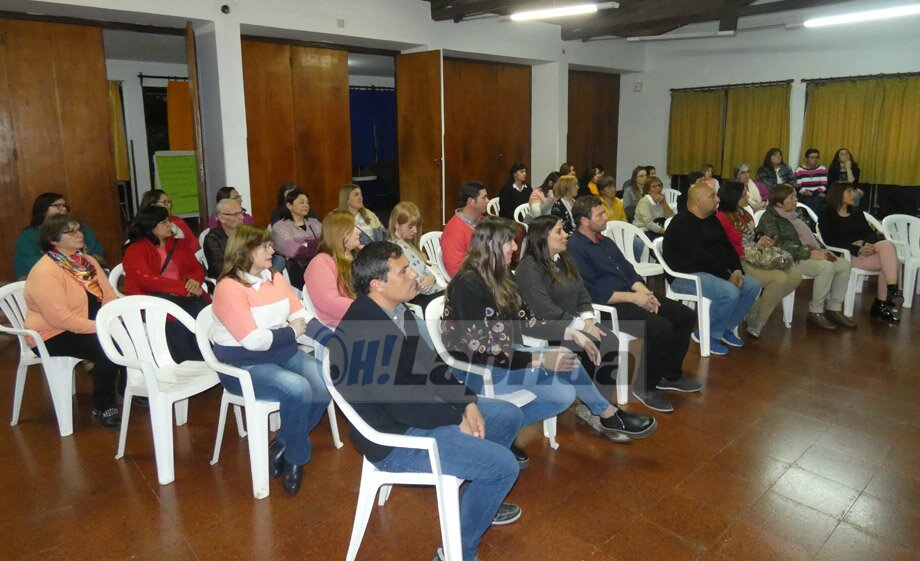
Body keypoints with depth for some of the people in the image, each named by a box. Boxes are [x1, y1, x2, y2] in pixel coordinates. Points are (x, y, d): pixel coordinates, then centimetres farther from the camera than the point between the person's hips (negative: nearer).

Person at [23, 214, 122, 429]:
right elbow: (60, 318, -26)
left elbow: (109, 296, 4)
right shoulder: (45, 272, -18)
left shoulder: (88, 261, 7)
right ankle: (102, 410, -13)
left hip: (91, 327, 7)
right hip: (53, 335, -7)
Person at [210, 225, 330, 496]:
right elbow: (253, 340, -23)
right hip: (243, 364, -7)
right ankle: (295, 458, -3)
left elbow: (301, 315, 4)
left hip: (283, 351, 7)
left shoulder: (276, 277, 9)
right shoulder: (229, 288, -15)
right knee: (297, 389, -30)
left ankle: (282, 446, 4)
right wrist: (291, 332, -9)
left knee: (325, 384, -17)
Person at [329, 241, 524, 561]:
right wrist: (458, 418, -13)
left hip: (416, 409, 10)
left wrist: (468, 403, -3)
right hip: (394, 439, -9)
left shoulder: (397, 311, 0)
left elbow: (430, 366, 9)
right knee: (504, 466, -15)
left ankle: (479, 503, 34)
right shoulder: (364, 331, -29)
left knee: (510, 416, 15)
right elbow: (404, 406, -28)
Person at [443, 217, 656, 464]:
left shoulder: (500, 277, 5)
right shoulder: (467, 286, -21)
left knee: (566, 394, -7)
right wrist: (540, 359, -24)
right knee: (564, 362, -19)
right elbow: (481, 352, -24)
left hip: (503, 356, 9)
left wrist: (572, 334, -1)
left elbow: (527, 322, 10)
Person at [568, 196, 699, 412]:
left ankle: (671, 375, 16)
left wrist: (645, 293, -3)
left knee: (686, 316, 2)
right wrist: (633, 298, -17)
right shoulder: (575, 248, -12)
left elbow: (629, 272, 17)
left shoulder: (606, 241, 18)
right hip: (608, 306, -9)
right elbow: (592, 293, -19)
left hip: (630, 295, 10)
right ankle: (645, 387, -7)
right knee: (661, 328, -28)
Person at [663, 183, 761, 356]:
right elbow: (699, 257, -24)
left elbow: (728, 246, 15)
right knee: (730, 292, -29)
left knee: (752, 286, 0)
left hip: (713, 272, 10)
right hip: (687, 275, -10)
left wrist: (737, 270, -3)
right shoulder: (682, 223, -17)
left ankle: (726, 328, 11)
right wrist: (727, 276, -20)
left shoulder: (712, 220, 13)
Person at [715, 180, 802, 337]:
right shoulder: (722, 218, -15)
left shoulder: (744, 213, 11)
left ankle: (755, 311, 4)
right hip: (739, 262, -9)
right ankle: (756, 323, -7)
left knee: (795, 276, -3)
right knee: (780, 279, -25)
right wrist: (756, 246, -15)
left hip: (756, 257, 9)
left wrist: (763, 241, -2)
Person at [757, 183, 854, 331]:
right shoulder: (769, 218, -8)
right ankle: (815, 312, -16)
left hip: (810, 254, 9)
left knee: (845, 264, -6)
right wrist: (809, 253, -23)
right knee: (826, 267, -29)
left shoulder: (795, 214, 20)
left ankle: (834, 309, 0)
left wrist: (821, 249, 5)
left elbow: (810, 236, 25)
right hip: (791, 259, -9)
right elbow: (780, 245, -20)